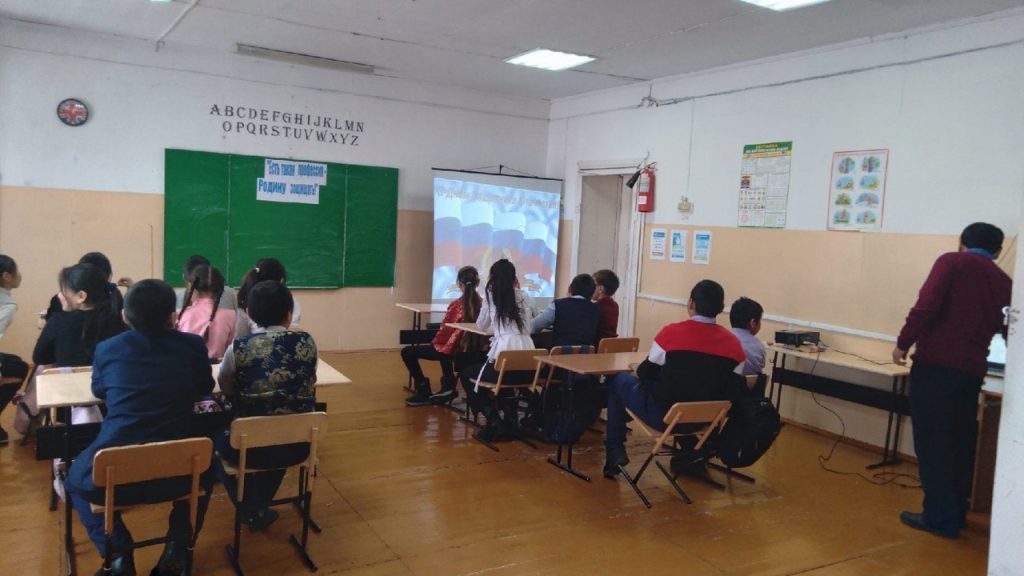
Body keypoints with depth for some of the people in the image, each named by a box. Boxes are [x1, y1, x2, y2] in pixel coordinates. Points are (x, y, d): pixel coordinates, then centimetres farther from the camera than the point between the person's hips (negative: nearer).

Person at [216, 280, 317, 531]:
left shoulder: (239, 347, -12)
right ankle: (259, 506, 46)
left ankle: (250, 510, 34)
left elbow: (225, 388, 6)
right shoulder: (306, 342, -6)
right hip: (297, 446, 2)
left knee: (216, 434, 30)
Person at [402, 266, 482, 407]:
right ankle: (448, 387, 37)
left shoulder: (456, 305, -20)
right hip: (472, 350, 6)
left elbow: (445, 331, -12)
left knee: (407, 352, 7)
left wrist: (434, 343, 9)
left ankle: (424, 392, 13)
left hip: (453, 350, -6)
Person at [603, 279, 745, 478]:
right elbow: (732, 388, 1)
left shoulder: (672, 332, -15)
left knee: (619, 380, 21)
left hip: (664, 415, -4)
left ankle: (615, 452, 19)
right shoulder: (733, 343, -6)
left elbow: (645, 374, -3)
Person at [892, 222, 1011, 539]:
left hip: (936, 362, -5)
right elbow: (1002, 329, 17)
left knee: (932, 441, 1)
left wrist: (903, 343, -7)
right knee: (960, 442, 16)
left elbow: (927, 306, -14)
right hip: (972, 369, 6)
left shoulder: (953, 262, -1)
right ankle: (956, 513, 25)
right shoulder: (1004, 282, 14)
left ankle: (940, 517, 5)